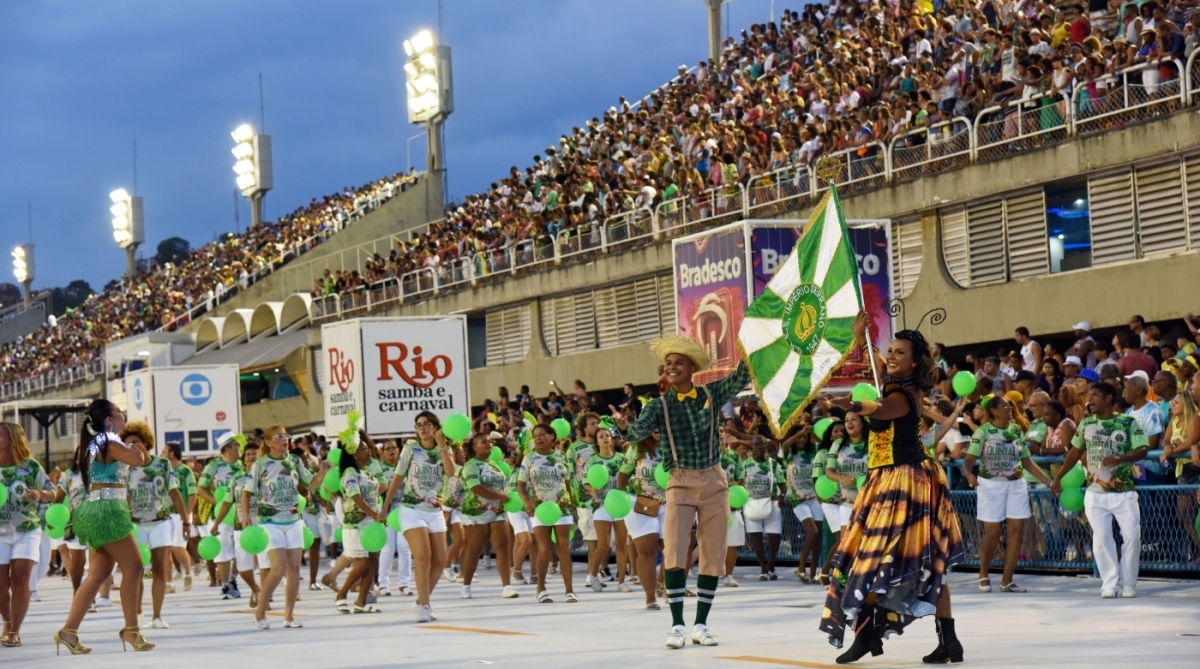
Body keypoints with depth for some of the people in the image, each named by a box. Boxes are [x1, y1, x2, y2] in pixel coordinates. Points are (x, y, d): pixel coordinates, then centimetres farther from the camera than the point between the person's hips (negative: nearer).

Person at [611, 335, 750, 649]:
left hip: (714, 481, 2)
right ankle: (677, 624, -5)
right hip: (681, 483, -2)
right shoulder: (660, 405, 0)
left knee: (713, 556, 5)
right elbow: (639, 431, -16)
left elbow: (741, 378, -4)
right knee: (674, 554, -12)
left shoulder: (711, 394, 4)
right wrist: (624, 427, -38)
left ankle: (701, 624, 14)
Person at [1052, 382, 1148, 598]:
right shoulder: (1086, 424, 7)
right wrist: (1058, 478, 18)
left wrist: (1120, 458, -29)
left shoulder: (1129, 422, -4)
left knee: (1132, 536, -6)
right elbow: (1075, 451, 17)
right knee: (1101, 538, -3)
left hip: (1124, 491, -3)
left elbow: (1142, 451, -11)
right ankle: (1110, 584, 1)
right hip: (1096, 492, 3)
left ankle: (1128, 584, 6)